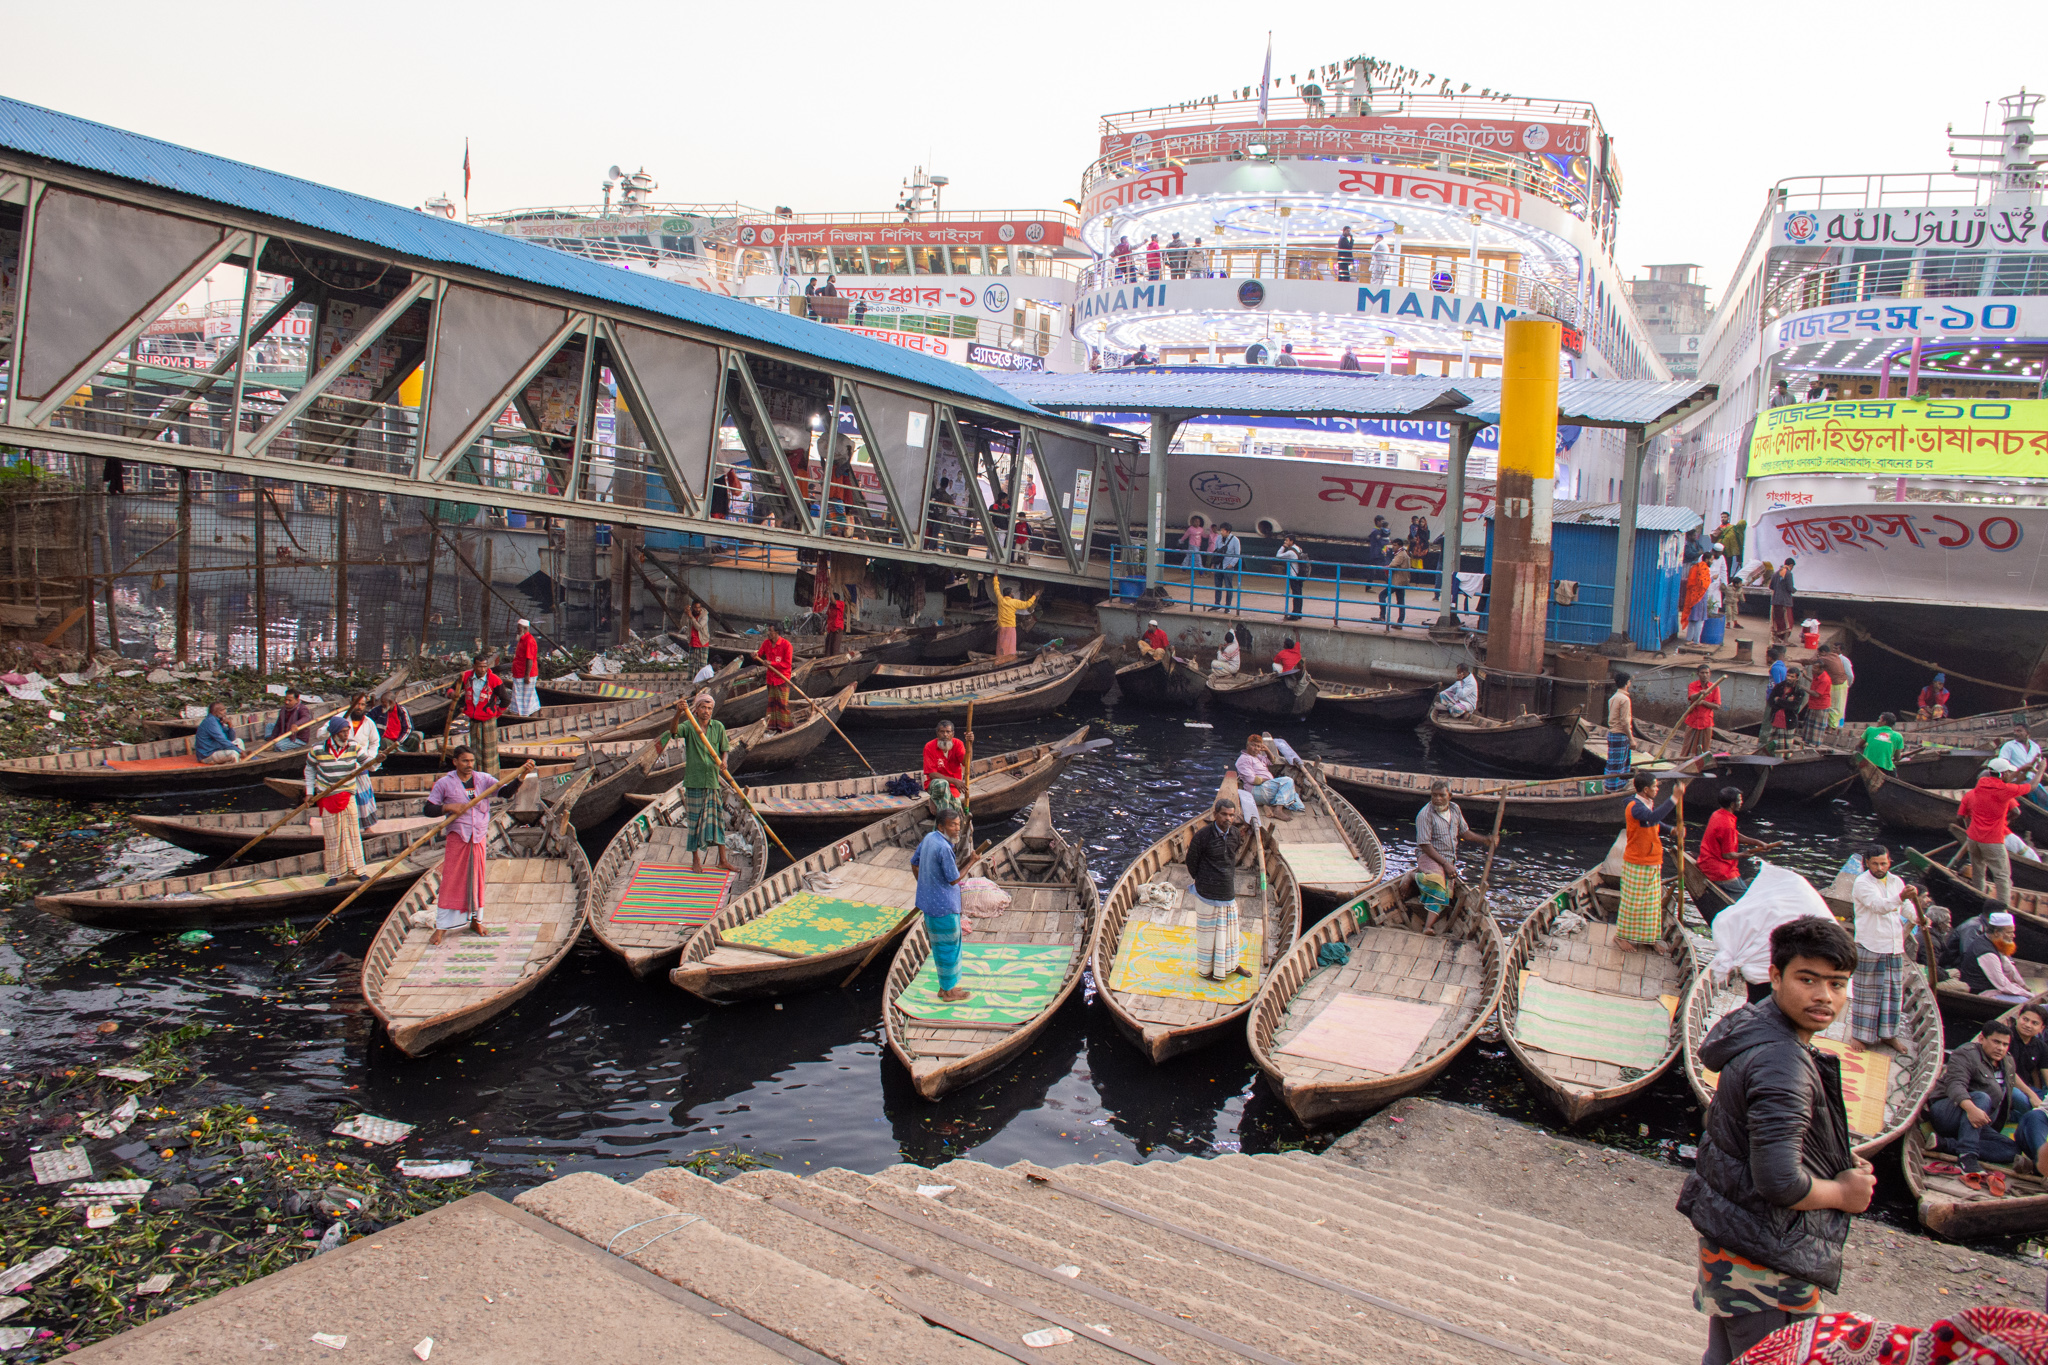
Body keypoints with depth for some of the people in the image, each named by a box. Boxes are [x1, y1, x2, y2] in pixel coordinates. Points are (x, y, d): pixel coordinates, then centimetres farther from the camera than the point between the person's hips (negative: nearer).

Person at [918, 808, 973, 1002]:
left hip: (930, 902, 9)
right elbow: (954, 879, -19)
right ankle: (949, 992, 17)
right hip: (943, 906, -9)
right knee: (948, 947, 5)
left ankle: (945, 986, 33)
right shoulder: (943, 848, -26)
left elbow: (915, 863, 15)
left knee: (941, 946, 21)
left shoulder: (929, 838, 3)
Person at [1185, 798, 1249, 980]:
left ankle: (1232, 964, 38)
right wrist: (1200, 881, 3)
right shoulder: (1203, 835, -18)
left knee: (1230, 928, 19)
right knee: (1208, 930, 7)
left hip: (1228, 892, 6)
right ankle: (1206, 969, 24)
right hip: (1208, 892, -5)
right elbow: (1191, 860, -6)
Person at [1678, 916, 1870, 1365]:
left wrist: (1837, 1161, 8)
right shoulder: (1781, 1064, -26)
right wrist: (1844, 1192, -11)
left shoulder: (1756, 1029, 6)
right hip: (1767, 1263, -10)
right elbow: (1780, 1183, -29)